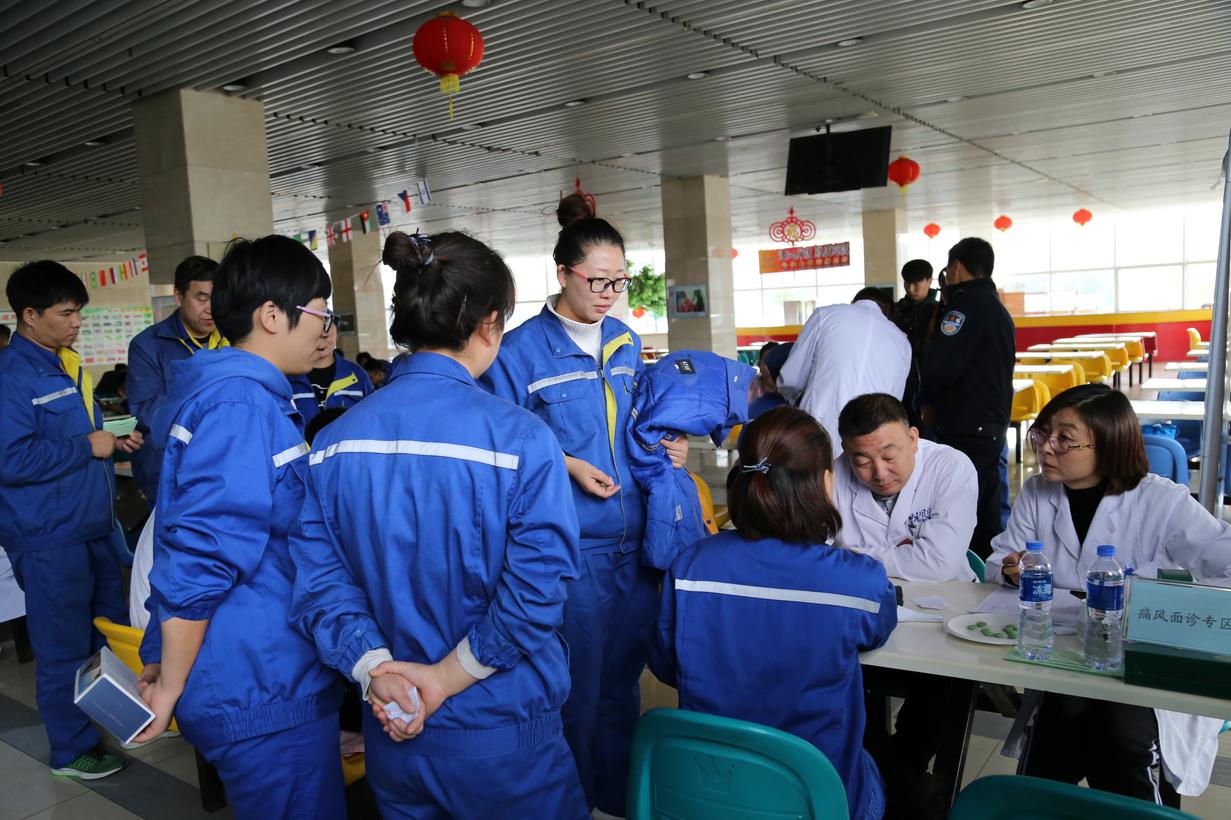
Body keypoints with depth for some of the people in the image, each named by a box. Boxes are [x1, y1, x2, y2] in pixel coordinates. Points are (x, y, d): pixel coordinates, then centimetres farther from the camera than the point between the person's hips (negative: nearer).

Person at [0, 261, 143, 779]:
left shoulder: (66, 365, 12)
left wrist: (114, 444, 7)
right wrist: (87, 446, -18)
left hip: (96, 523, 9)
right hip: (50, 536, -9)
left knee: (112, 633, 20)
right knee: (65, 648, 5)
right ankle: (73, 750, 21)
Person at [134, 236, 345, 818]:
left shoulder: (231, 391, 11)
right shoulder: (242, 405, -22)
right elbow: (198, 558, -24)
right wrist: (171, 685, -15)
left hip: (267, 681, 10)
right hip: (264, 695, -10)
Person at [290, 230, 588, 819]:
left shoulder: (335, 440, -5)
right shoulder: (522, 438, -19)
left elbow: (320, 573, -9)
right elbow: (536, 590, -21)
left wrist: (374, 669, -12)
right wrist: (445, 678, -13)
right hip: (501, 738, -4)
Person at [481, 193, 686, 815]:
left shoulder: (626, 343, 9)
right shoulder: (522, 351, -10)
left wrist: (667, 447, 1)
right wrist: (564, 465, -19)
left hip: (635, 542, 6)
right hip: (571, 549, -6)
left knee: (622, 683, 19)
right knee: (577, 693, 9)